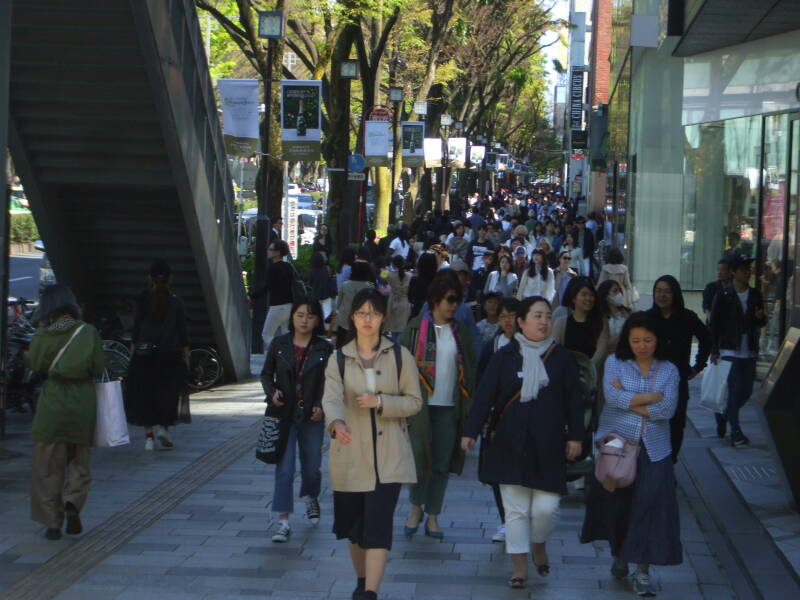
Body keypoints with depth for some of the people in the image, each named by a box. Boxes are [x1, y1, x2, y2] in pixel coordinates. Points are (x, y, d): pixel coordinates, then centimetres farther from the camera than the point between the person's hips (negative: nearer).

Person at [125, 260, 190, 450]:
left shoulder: (143, 299, -3)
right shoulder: (176, 301, -1)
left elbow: (136, 327, -3)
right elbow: (182, 331, 1)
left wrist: (132, 352, 3)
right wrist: (186, 356, 7)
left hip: (145, 354, 0)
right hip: (170, 355, 0)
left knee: (144, 394, 7)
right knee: (168, 392, 15)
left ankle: (149, 435, 5)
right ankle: (164, 426, -1)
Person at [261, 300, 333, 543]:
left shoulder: (324, 349, -2)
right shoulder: (279, 344, 0)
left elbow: (329, 382, 0)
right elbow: (266, 374, 8)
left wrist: (321, 405, -15)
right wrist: (272, 393, -11)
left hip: (312, 416, 1)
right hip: (284, 414, -1)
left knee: (311, 466, 14)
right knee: (284, 468, -6)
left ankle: (311, 499, 45)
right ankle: (283, 522, -5)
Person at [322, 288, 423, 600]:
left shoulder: (399, 355, 0)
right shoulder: (339, 359, 1)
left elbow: (414, 401, 0)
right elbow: (331, 398, -16)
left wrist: (380, 402, -16)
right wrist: (337, 422, -38)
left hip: (388, 456, -2)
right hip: (351, 454, 2)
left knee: (378, 524, -13)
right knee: (353, 524, 13)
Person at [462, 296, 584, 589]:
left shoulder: (561, 357, 3)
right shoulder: (505, 356, -1)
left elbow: (573, 399, 4)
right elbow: (484, 395, -3)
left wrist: (575, 436, 0)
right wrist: (471, 431, -8)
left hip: (548, 446, 1)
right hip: (511, 444, 0)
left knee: (546, 507, -4)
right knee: (515, 509, 2)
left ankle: (539, 544, 27)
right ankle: (519, 567, 13)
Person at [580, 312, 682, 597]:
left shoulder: (669, 370, 5)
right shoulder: (615, 363, 3)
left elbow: (667, 409, -9)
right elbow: (612, 396, -16)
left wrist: (628, 400, -9)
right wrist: (653, 397, -12)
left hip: (652, 449, 0)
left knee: (650, 507, -6)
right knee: (615, 503, 4)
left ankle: (642, 571, 1)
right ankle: (618, 555, 28)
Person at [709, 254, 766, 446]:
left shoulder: (755, 295, 8)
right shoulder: (724, 295, -6)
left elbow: (761, 323, 17)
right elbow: (714, 324, -5)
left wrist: (760, 317, -8)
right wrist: (714, 351, -9)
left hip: (749, 352, 5)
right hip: (730, 350, -5)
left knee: (746, 391, 8)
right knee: (734, 390, -8)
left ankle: (723, 416, 31)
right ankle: (735, 431, -1)